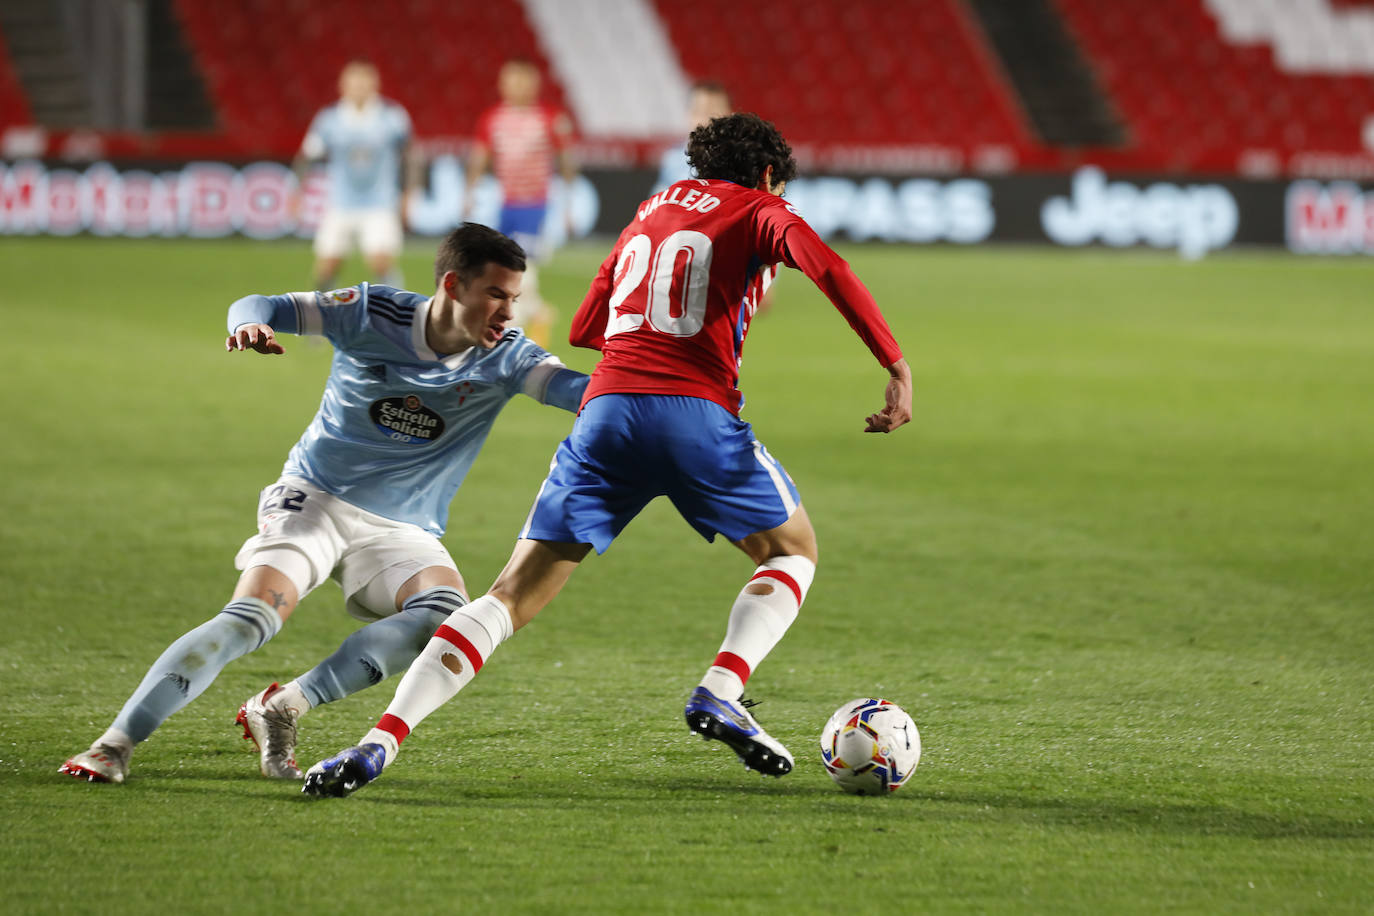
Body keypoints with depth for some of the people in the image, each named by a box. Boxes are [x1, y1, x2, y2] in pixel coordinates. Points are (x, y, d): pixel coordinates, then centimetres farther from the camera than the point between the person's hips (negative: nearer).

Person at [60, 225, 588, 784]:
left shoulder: (504, 356, -6)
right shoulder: (373, 314, -10)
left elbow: (567, 386, -21)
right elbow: (261, 308, -7)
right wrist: (251, 323, -31)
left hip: (402, 530, 3)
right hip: (315, 499, -2)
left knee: (446, 612, -29)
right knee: (252, 617, -26)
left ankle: (282, 709, -21)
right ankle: (115, 744, -21)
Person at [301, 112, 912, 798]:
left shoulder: (648, 213, 29)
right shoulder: (758, 212, 14)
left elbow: (585, 327, 32)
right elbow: (824, 263, -8)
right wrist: (896, 366, -11)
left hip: (606, 407, 4)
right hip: (698, 410, -4)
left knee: (516, 592, 3)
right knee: (793, 550, 20)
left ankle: (380, 741, -13)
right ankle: (720, 692, -4)